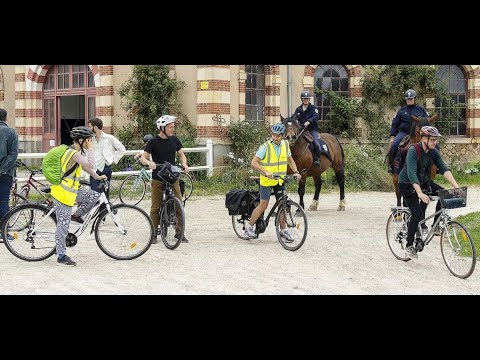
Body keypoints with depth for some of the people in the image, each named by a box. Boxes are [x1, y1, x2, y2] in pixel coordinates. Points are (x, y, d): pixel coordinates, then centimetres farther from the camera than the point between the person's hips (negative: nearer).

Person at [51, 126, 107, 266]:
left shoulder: (74, 152, 9)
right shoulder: (74, 153, -22)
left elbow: (85, 166, 22)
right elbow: (91, 165, -33)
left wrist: (97, 177, 20)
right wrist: (90, 148, -23)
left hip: (69, 190, 9)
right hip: (63, 193, -9)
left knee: (94, 195, 9)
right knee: (63, 224, -3)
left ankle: (77, 215, 21)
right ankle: (61, 257, 5)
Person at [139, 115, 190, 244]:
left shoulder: (174, 140, 6)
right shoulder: (153, 142, -5)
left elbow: (181, 155, 14)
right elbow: (143, 158, -5)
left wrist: (184, 164, -7)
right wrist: (149, 162, -27)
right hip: (158, 179, -3)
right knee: (156, 207, 1)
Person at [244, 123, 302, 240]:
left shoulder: (285, 145, 2)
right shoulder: (265, 147, -15)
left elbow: (290, 160, 16)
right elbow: (254, 162, -18)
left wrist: (296, 172, 1)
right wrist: (266, 172, -29)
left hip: (280, 181, 5)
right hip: (267, 181, -5)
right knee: (263, 205, -5)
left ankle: (283, 230, 18)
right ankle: (249, 227, 9)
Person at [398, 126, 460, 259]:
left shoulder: (434, 152, -5)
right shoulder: (413, 151, -25)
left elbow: (444, 169, -11)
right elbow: (411, 173, -34)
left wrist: (456, 186, -24)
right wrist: (420, 193, -44)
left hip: (424, 182, 7)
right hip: (407, 184, -6)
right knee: (417, 215, -15)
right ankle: (409, 245, 4)